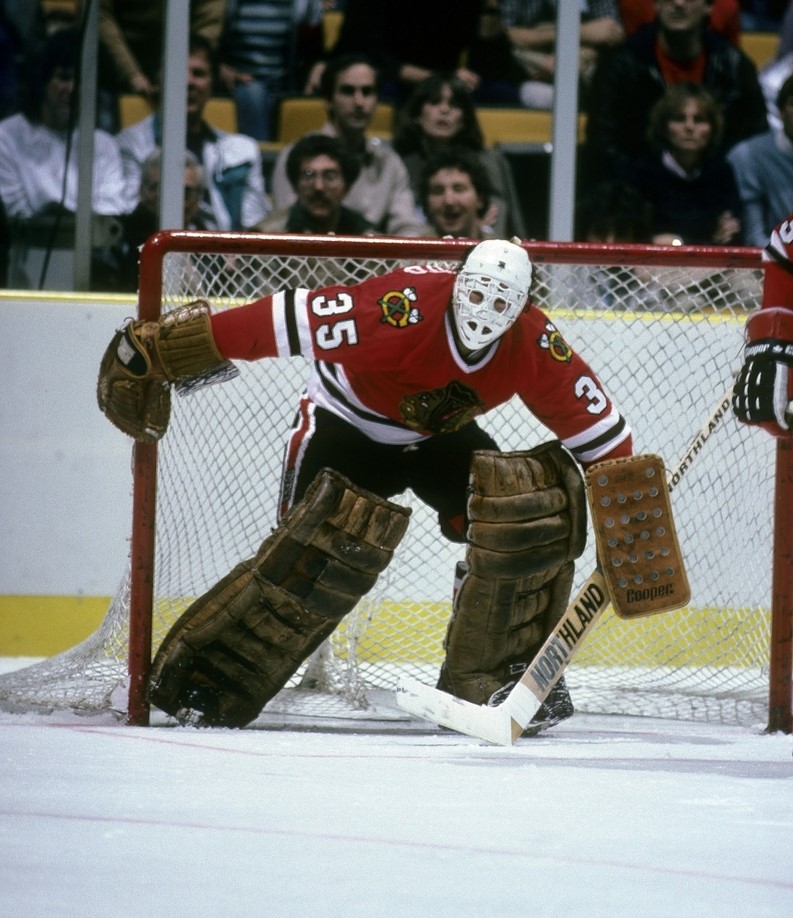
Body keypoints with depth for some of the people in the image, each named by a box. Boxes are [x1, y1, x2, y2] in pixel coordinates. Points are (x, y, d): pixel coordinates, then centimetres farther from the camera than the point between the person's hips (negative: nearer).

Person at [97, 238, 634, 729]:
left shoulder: (533, 345, -21)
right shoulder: (399, 309, -36)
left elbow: (593, 421, -10)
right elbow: (282, 322, -37)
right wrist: (157, 350, -37)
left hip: (441, 435, 5)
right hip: (348, 422, -5)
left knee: (528, 509, -16)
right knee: (324, 544, -26)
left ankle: (502, 675, -3)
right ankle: (199, 679, -18)